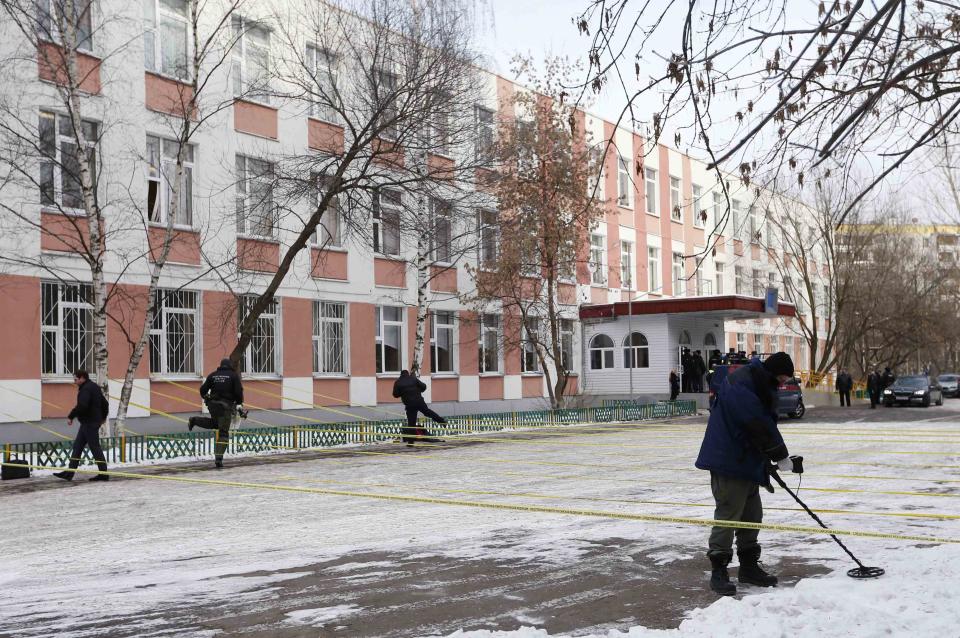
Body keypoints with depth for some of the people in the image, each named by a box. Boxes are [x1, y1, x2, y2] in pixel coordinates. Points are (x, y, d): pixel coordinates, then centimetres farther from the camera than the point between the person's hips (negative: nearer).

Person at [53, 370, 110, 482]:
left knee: (95, 448, -5)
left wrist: (70, 417, -20)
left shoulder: (86, 389, -16)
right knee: (77, 446, 11)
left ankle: (103, 474, -1)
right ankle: (69, 473, 13)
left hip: (89, 423, -10)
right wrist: (103, 417, 35)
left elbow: (81, 406, -29)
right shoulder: (95, 387, 16)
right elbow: (105, 404, 23)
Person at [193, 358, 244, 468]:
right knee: (223, 433, -1)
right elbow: (238, 391, -8)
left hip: (213, 404, 4)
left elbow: (203, 389, 10)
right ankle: (218, 458, -9)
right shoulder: (234, 375, 1)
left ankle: (195, 421, 15)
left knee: (215, 423, 33)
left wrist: (205, 397, 30)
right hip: (226, 406, -4)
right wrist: (239, 405, 2)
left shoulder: (212, 375, 11)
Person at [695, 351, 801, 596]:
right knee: (728, 515, -7)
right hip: (728, 463, -10)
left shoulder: (761, 386, 15)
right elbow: (760, 427, -23)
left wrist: (768, 463, 14)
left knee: (752, 515, 14)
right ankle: (718, 571, 0)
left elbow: (766, 426, 20)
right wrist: (781, 456, -17)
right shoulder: (741, 385, -19)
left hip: (748, 462, 10)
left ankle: (749, 566, 26)